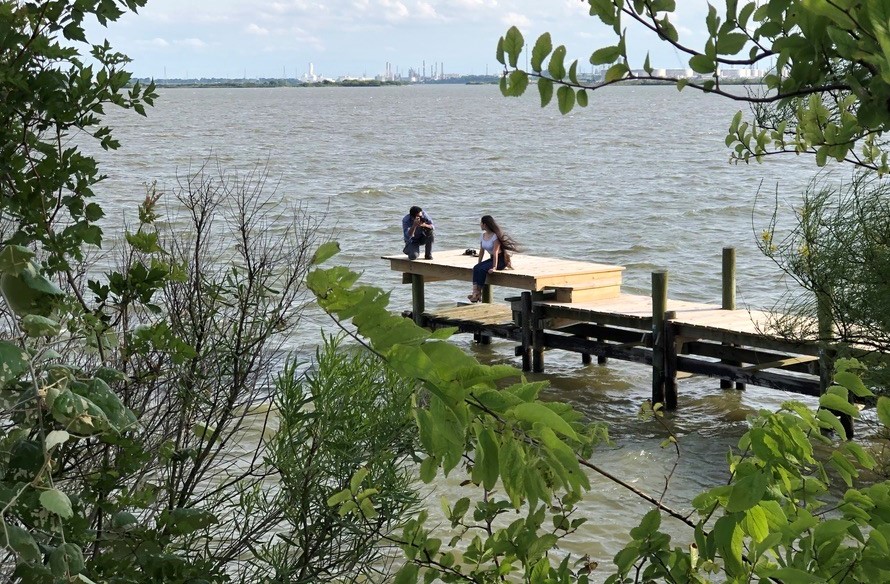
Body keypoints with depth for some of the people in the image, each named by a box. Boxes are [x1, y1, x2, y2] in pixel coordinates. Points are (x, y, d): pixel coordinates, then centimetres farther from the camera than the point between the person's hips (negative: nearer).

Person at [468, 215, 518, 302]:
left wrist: (494, 267, -28)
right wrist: (478, 264, 6)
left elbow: (495, 252, -24)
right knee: (476, 268, -19)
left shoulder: (495, 236, -18)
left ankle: (478, 294, -25)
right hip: (492, 259, 8)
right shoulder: (483, 235, 6)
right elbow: (481, 251, 12)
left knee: (482, 269, -28)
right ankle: (475, 292, -30)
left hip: (501, 260, -8)